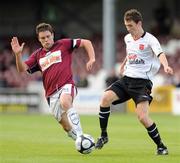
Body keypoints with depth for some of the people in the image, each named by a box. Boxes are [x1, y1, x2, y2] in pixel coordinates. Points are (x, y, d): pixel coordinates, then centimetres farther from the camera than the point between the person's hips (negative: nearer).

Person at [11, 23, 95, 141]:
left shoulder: (63, 45, 8)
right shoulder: (37, 55, 19)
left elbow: (86, 42, 8)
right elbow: (22, 69, 9)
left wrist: (92, 59, -6)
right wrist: (18, 54, -8)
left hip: (66, 85, -5)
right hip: (52, 94, 5)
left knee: (65, 102, -39)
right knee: (67, 127, 0)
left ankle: (80, 135, -43)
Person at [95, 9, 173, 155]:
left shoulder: (149, 39, -10)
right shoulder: (128, 38, 12)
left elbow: (160, 54, -29)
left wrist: (165, 66, -49)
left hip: (142, 82, -6)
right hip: (126, 79, 6)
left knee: (142, 117, -20)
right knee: (106, 98, -18)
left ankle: (161, 146, 0)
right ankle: (103, 135, -4)